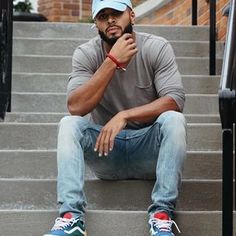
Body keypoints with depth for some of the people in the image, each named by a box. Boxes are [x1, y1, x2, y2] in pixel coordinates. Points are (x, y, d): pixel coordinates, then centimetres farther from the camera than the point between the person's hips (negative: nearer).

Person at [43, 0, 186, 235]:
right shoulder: (86, 54, -7)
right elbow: (75, 107, -21)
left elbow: (175, 100, -19)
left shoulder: (158, 48, -9)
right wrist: (113, 61, -26)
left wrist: (124, 115, -30)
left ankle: (162, 214, -29)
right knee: (69, 124, -24)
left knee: (173, 120, -29)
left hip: (149, 147, -1)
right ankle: (71, 216, -32)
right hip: (104, 145, 1)